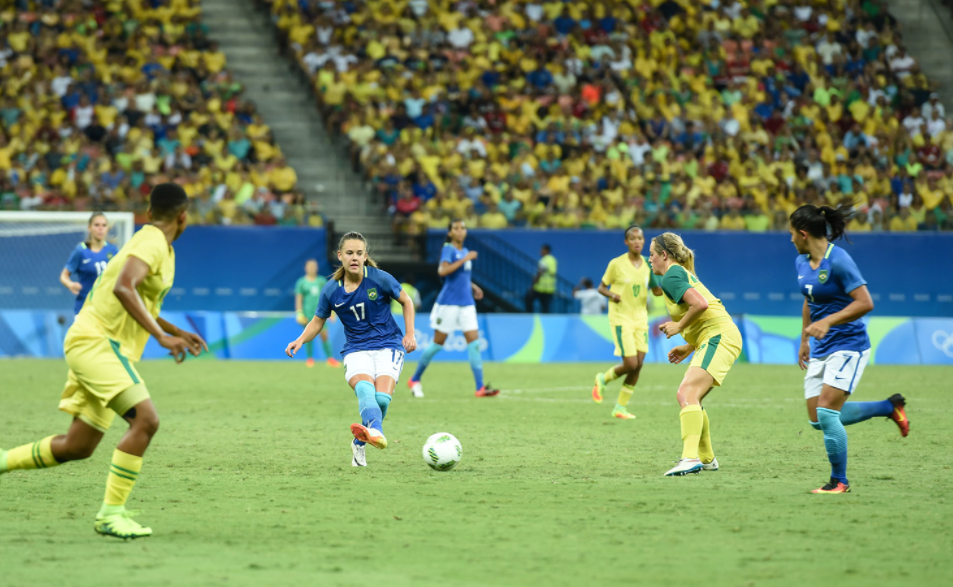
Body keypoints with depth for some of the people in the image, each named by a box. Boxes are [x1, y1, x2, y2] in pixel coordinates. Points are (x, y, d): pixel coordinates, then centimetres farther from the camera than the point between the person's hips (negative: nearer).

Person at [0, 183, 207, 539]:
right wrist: (162, 336, -32)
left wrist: (178, 333, 29)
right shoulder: (152, 243, -12)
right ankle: (111, 514, -21)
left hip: (101, 347, 10)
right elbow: (123, 288, -30)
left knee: (77, 447, 11)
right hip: (96, 340, -10)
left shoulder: (151, 242, 19)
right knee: (145, 420, -22)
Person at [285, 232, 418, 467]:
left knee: (382, 397, -24)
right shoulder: (331, 290, 0)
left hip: (388, 346, 0)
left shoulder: (380, 279, -6)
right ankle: (375, 432, -61)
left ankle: (360, 443, -2)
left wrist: (410, 334, 1)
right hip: (356, 349, 0)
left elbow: (406, 301, 9)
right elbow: (318, 321, 14)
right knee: (364, 388, -33)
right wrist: (301, 340, -3)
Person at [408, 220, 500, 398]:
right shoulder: (448, 250, -8)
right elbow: (443, 271, -27)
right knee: (438, 343, 1)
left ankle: (480, 387, -9)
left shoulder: (465, 251, 14)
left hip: (466, 303, 7)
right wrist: (465, 259, -26)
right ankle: (415, 380, 18)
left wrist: (473, 286, 15)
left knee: (474, 342, -5)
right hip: (449, 302, -7)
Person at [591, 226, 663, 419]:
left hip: (641, 318, 5)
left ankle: (620, 407, 11)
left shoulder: (648, 264, 5)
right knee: (631, 364, -14)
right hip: (621, 318, -5)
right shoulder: (616, 264, -8)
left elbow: (656, 291, 12)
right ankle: (603, 379, 17)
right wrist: (611, 295, -20)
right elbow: (601, 287, 1)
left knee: (638, 365, -2)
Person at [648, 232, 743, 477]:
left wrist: (679, 326, -10)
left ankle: (691, 458, -37)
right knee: (690, 398, 20)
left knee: (687, 394, -23)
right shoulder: (683, 274, 23)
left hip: (718, 337, -11)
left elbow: (700, 304, -24)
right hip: (719, 338, 11)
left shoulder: (671, 276, -8)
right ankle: (706, 458, 29)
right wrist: (689, 347, 23)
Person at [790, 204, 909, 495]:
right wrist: (804, 340, 27)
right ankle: (889, 407, 25)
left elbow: (865, 303, -22)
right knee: (818, 420, 7)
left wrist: (827, 322, -27)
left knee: (826, 413, -17)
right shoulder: (801, 262, 7)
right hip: (821, 349, 9)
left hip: (848, 345, -9)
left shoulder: (838, 260, -18)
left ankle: (839, 482, -2)